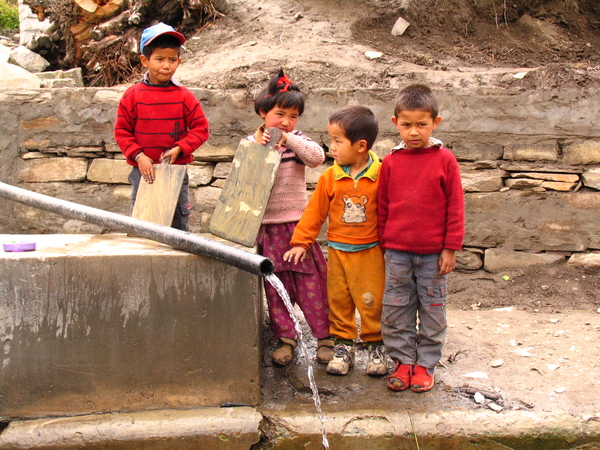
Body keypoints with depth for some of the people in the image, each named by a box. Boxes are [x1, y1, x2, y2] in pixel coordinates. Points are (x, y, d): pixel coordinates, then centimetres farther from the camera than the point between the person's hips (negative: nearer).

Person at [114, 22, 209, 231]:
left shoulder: (184, 96, -3)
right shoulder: (133, 95, -3)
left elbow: (201, 128, -1)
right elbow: (122, 131, 0)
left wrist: (180, 148, -13)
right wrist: (138, 155, -12)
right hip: (143, 171, 0)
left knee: (179, 224, 9)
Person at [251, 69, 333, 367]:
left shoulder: (298, 141, 2)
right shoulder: (251, 142, 4)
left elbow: (317, 157, -18)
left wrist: (288, 138, -21)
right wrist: (258, 146, -17)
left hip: (298, 222, -1)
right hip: (267, 227, 1)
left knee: (310, 282, 2)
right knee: (275, 285, 8)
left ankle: (324, 336, 13)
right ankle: (285, 338, 20)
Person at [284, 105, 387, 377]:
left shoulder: (381, 175, -10)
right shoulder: (331, 177, -3)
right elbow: (315, 211, 4)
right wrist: (301, 242, 2)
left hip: (371, 250, -2)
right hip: (338, 250, 3)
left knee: (372, 301, 3)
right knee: (339, 300, 9)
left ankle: (375, 346, 21)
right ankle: (343, 345, 23)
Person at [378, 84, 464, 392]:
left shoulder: (444, 160, -5)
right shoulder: (391, 162, 2)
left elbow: (455, 206, -3)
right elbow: (382, 207, 9)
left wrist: (451, 248, -5)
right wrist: (384, 243, 9)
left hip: (433, 252, -2)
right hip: (397, 251, 2)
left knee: (432, 309, 8)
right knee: (396, 309, 8)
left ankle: (425, 364, 22)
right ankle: (403, 361, 22)